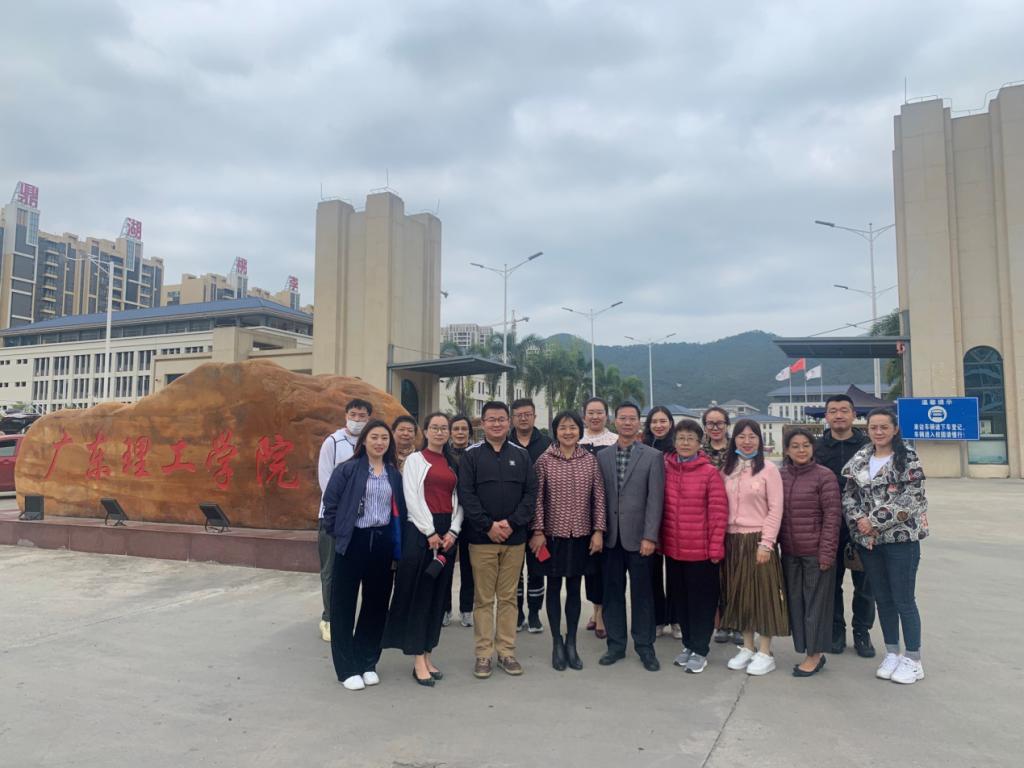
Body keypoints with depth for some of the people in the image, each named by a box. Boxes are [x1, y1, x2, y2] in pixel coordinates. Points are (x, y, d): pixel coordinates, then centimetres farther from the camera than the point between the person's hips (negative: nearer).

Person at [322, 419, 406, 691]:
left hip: (382, 544, 4)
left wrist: (398, 544, 4)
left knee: (377, 604, 11)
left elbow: (400, 509, 11)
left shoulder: (394, 474, 9)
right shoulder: (347, 469, -3)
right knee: (344, 605, 4)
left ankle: (367, 663, 26)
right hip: (353, 543, -4)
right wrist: (337, 532, -6)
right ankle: (347, 668, 17)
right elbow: (330, 503, -3)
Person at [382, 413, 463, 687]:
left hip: (447, 533, 5)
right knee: (419, 592, -2)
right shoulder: (415, 459, 1)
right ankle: (418, 661, 4)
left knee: (438, 594, 8)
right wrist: (430, 532, -13)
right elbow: (412, 498, -7)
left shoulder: (453, 464, 14)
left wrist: (453, 531, -5)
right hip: (420, 530, -5)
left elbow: (457, 499, 9)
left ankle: (427, 654, 17)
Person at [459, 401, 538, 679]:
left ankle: (507, 651, 19)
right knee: (483, 598, 4)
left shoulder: (521, 455, 8)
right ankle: (483, 654, 14)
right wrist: (488, 526, -13)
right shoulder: (471, 455, 2)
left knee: (508, 597, 9)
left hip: (515, 538, 2)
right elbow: (466, 494, -5)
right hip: (482, 538, -2)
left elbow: (531, 492, 3)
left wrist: (512, 523, -9)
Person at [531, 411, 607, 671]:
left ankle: (571, 643, 23)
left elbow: (599, 497, 2)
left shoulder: (590, 460, 1)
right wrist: (538, 531, -8)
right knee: (554, 588, 9)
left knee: (574, 589, 11)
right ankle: (557, 643, 21)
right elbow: (537, 498, -5)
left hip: (581, 535, 2)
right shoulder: (544, 460, -5)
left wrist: (599, 530, -2)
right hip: (553, 534, -2)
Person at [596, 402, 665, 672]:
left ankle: (645, 647, 20)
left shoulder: (653, 456, -1)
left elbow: (655, 499, -6)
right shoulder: (602, 456, 7)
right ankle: (616, 644, 23)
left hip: (637, 536, -2)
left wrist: (650, 537, -12)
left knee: (642, 594, 6)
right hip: (610, 536, 3)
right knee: (612, 592, 10)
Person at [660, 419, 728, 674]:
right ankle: (688, 645, 32)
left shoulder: (710, 472, -9)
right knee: (680, 599, 16)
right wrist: (659, 539, 6)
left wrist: (716, 548, -10)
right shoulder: (665, 469, 2)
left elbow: (719, 512, -9)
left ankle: (700, 651, 22)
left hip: (701, 550, -4)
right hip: (672, 549, 4)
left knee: (702, 601, 8)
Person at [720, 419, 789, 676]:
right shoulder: (726, 470, 8)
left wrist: (766, 543, -13)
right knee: (739, 593, 10)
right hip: (732, 540, 4)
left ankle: (765, 653, 14)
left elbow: (775, 510, -8)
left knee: (762, 593, 2)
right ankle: (747, 647, 23)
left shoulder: (768, 469, -5)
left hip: (758, 540, -4)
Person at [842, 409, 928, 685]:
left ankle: (913, 660, 16)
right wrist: (858, 519, -11)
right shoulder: (858, 460, 9)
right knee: (882, 598, 14)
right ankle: (892, 653, 27)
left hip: (901, 538, -5)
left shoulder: (908, 458, -7)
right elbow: (849, 494, 8)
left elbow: (910, 499, -15)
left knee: (904, 600, 2)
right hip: (867, 540, 5)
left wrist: (875, 521, -16)